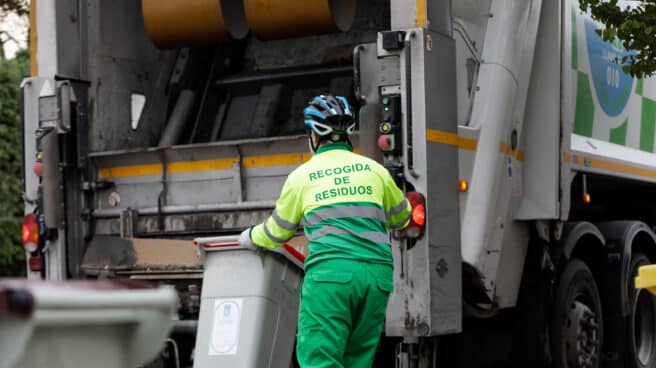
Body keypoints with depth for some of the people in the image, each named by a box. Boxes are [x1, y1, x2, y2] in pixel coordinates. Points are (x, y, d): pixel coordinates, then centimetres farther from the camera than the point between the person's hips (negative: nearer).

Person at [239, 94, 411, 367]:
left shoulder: (302, 175, 10)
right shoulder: (373, 169, 17)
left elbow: (277, 233, 22)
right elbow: (401, 219, 33)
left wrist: (250, 237, 43)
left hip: (330, 272, -4)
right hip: (377, 273, 4)